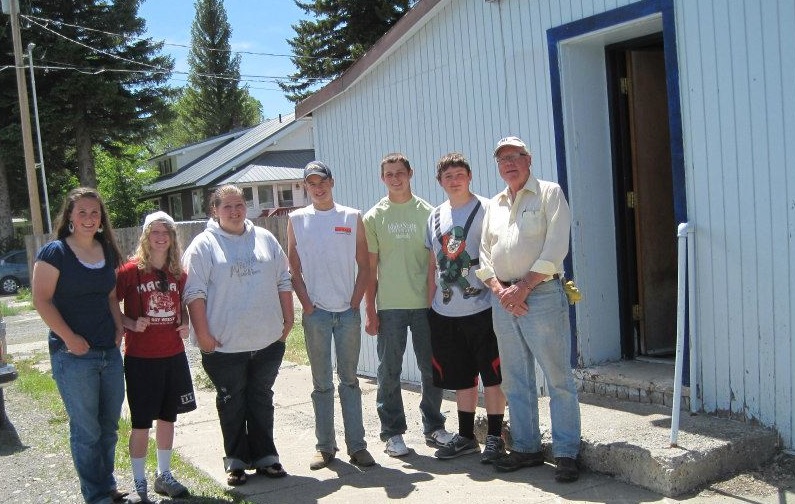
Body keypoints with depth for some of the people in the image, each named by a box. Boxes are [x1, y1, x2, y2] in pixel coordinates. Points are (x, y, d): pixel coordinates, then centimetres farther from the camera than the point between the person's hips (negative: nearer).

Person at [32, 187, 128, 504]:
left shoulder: (108, 252, 9)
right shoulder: (55, 252, -9)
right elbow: (42, 300, -13)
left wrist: (119, 326, 3)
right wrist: (70, 338, -16)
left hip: (110, 352, 6)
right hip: (73, 355, -6)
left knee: (109, 427, 15)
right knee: (86, 430, 4)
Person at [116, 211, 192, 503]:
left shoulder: (178, 273, 5)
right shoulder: (130, 271, -9)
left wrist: (184, 323, 1)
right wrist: (132, 324, -19)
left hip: (173, 355, 5)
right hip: (140, 357, -5)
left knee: (168, 417, 15)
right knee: (141, 423, 3)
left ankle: (164, 476, 30)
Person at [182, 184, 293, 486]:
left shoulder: (265, 239, 9)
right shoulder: (203, 245, -3)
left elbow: (283, 282, 13)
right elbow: (195, 293, -8)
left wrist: (288, 319, 9)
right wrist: (202, 333, -12)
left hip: (267, 340, 3)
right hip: (224, 345, -3)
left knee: (262, 400, 13)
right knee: (231, 404, 9)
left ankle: (265, 457, 24)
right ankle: (236, 461, 21)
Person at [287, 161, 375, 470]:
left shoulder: (352, 218, 6)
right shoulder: (297, 220, 6)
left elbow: (364, 265, 5)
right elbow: (294, 268, 5)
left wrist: (355, 302, -4)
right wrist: (307, 305, -4)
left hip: (348, 311, 0)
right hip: (315, 313, 0)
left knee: (350, 380, 5)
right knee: (322, 383, 6)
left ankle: (357, 446, 11)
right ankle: (325, 447, 15)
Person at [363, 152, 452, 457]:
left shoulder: (427, 212, 6)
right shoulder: (373, 218, 4)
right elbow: (370, 268, 3)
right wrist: (369, 310, -2)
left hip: (425, 303, 1)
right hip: (389, 306, -1)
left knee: (432, 369, 8)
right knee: (389, 372, 4)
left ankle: (433, 426, 24)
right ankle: (392, 432, 16)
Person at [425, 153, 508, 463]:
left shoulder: (485, 209, -4)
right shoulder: (436, 216, 12)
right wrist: (430, 303, 13)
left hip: (480, 308, -5)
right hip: (445, 312, 6)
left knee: (491, 375, 3)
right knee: (460, 377, 14)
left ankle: (494, 436, 15)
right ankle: (466, 436, 26)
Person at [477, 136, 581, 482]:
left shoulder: (549, 193, 1)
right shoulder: (494, 205, 17)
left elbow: (556, 246, -9)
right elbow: (484, 254, 14)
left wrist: (523, 287, -14)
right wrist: (499, 290, -3)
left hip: (541, 294, -6)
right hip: (502, 298, 6)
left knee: (558, 378, -4)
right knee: (515, 381, 10)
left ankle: (566, 453, 4)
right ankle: (526, 447, 21)